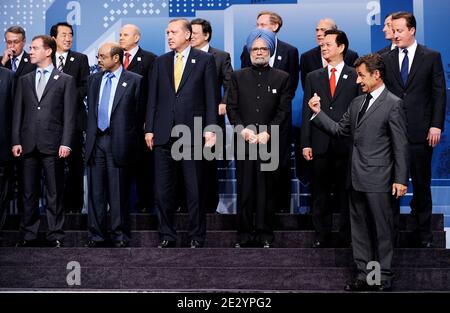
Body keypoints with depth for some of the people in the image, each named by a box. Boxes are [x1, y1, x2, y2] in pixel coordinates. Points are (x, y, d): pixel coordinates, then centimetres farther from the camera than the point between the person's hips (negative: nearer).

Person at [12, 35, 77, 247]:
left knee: (55, 194, 1)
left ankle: (55, 236, 8)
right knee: (29, 193, 7)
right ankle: (28, 235, 15)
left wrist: (66, 143, -10)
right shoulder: (24, 80, 15)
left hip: (53, 145, -3)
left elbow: (69, 115, -1)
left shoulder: (66, 80, 4)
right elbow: (18, 113, 12)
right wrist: (16, 141, 2)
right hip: (28, 145, 3)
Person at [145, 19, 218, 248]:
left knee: (194, 189, 2)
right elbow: (153, 98, 12)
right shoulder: (160, 62, 13)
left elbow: (211, 98, -1)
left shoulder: (205, 60, 3)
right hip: (164, 134, 4)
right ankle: (167, 235, 16)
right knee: (163, 189, 5)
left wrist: (210, 129, -8)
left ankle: (197, 237, 12)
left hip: (192, 134, -3)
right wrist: (149, 129, 6)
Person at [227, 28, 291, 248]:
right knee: (244, 190, 2)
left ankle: (265, 234, 10)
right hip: (244, 142, 1)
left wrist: (267, 133, -11)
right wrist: (242, 129, -10)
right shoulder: (238, 77, 12)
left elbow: (284, 110, 1)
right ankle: (244, 235, 9)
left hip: (269, 142, -1)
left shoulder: (281, 78, 8)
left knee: (267, 190, 2)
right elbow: (232, 107, 6)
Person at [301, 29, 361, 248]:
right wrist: (305, 143, 1)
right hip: (320, 145, 2)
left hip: (346, 145, -2)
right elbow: (307, 112, 8)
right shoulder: (313, 77, 12)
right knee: (320, 195, 5)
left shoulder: (355, 77, 4)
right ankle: (321, 237, 14)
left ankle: (346, 238, 13)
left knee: (345, 193, 4)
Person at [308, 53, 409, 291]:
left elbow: (400, 145, -10)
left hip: (377, 179, -7)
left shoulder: (393, 104, -8)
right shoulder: (357, 102, 13)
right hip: (356, 178, 7)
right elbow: (339, 129, 14)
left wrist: (400, 179, -12)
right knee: (359, 228, 13)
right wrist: (318, 112, 2)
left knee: (382, 229, 2)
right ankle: (364, 275, 22)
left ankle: (384, 278, 12)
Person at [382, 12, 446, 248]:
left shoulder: (431, 57, 2)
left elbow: (439, 93, 0)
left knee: (421, 183, 6)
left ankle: (423, 233, 16)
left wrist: (436, 126, -7)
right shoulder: (386, 59, 8)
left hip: (420, 131, -2)